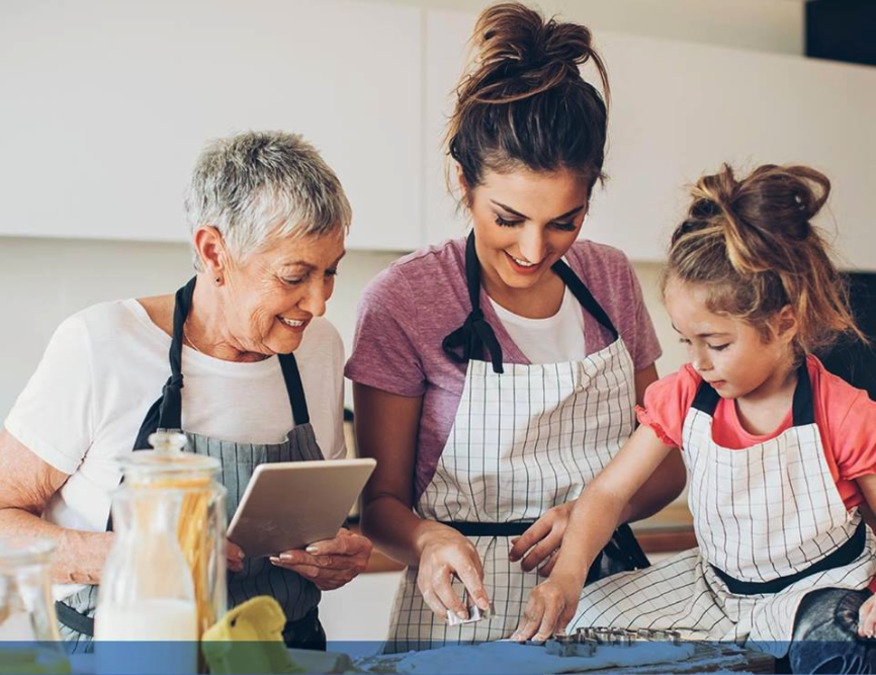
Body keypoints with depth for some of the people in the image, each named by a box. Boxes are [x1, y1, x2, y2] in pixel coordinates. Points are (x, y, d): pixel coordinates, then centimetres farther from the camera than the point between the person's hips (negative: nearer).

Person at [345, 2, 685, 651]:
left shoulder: (611, 278, 6)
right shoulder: (403, 300, -7)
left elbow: (666, 461, 13)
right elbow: (382, 498, -1)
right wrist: (428, 540, -23)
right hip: (469, 613, -6)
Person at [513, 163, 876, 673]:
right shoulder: (684, 398, -7)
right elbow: (610, 492, -7)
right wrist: (568, 574, -25)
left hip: (822, 589, -5)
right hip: (715, 585, 5)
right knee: (582, 621, -8)